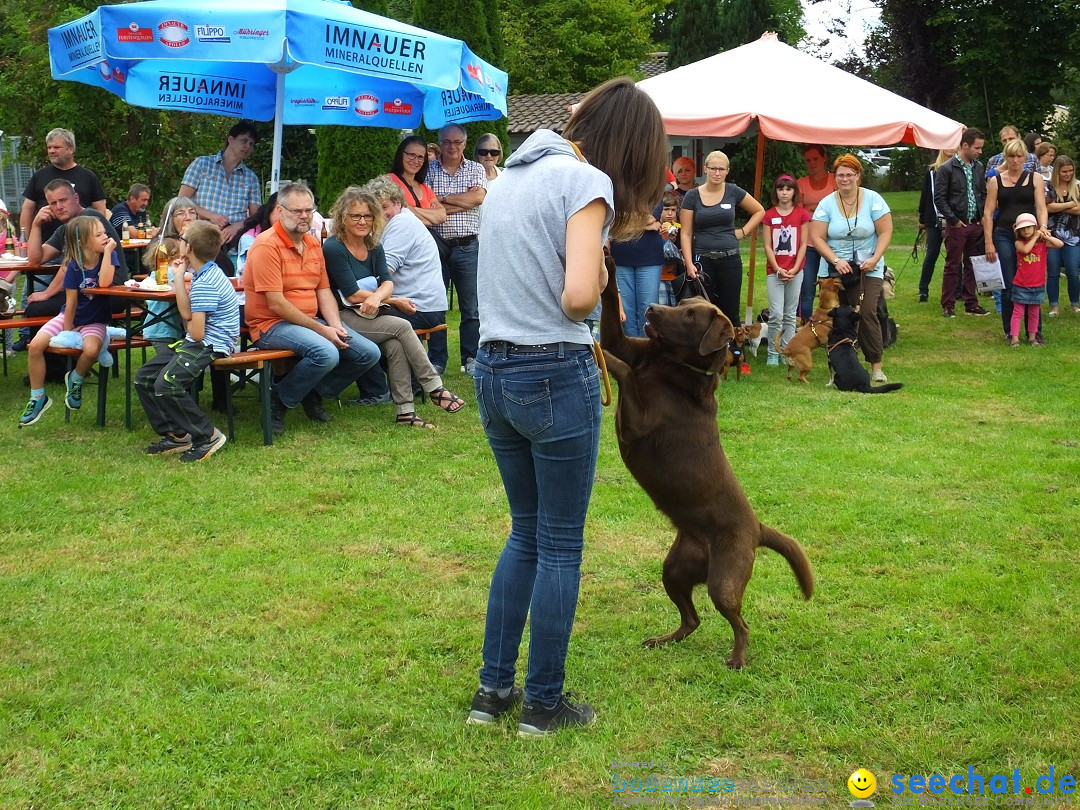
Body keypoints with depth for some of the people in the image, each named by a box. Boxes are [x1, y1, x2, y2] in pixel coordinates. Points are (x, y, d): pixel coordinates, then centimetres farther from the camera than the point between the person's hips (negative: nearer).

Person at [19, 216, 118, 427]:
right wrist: (67, 332, -8)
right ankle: (38, 398, 0)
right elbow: (71, 302, -11)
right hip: (70, 317, 1)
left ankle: (75, 380, 2)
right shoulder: (74, 267, -14)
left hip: (95, 321, -1)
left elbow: (104, 283, -30)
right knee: (35, 345, -18)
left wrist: (107, 251, -30)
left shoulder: (109, 255, -12)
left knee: (91, 350, -33)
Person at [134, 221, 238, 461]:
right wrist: (178, 277, 10)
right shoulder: (207, 274, 9)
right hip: (197, 341, 11)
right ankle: (175, 435, 12)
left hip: (210, 345, -11)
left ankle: (208, 436, -12)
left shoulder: (204, 284, -22)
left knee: (166, 384, -27)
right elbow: (187, 314, 8)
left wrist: (189, 325, 0)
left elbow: (197, 333, -24)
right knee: (144, 378, 7)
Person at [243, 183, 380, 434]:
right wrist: (321, 329, -18)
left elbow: (324, 291, 14)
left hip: (311, 321, 8)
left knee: (369, 353, -5)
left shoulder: (313, 244, 14)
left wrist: (335, 325, -6)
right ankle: (279, 400, -10)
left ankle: (314, 393, 12)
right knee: (326, 354, -34)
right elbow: (276, 303, -18)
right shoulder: (266, 245, -14)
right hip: (271, 325, -8)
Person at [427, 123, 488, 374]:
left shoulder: (476, 169, 9)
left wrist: (442, 199, -9)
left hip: (467, 248, 0)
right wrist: (462, 203, -11)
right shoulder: (430, 170, 6)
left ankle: (471, 359, 11)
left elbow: (478, 196, -11)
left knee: (471, 308, 2)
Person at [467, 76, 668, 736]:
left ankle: (493, 689, 23)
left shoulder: (513, 174, 14)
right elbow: (578, 295, -23)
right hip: (555, 376, -8)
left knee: (526, 532, 20)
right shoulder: (585, 181, -13)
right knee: (561, 545, 6)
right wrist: (597, 281, -2)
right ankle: (545, 704, 16)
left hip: (493, 370, 8)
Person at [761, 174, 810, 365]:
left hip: (795, 271, 1)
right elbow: (767, 246, 0)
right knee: (776, 315, -8)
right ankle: (773, 354, 1)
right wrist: (778, 269, -8)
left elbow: (803, 244, 2)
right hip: (774, 271, -1)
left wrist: (795, 269, -8)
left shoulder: (802, 214, 3)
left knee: (790, 315, 5)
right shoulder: (769, 215, 2)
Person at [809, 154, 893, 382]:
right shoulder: (827, 204, 3)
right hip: (833, 269, 2)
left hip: (867, 269, -2)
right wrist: (836, 261, -13)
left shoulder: (873, 199, 0)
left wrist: (874, 258, -13)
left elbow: (885, 232, -1)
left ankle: (876, 367, -8)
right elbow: (816, 237, -2)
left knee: (867, 314, -14)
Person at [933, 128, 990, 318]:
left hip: (976, 224, 5)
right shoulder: (947, 169, -9)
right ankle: (948, 306, 8)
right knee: (952, 266, 1)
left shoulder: (979, 167, 9)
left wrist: (983, 217, 5)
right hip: (957, 225, -5)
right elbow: (939, 198, -10)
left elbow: (983, 194, 16)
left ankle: (971, 304, 18)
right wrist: (954, 220, -12)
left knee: (972, 265, 10)